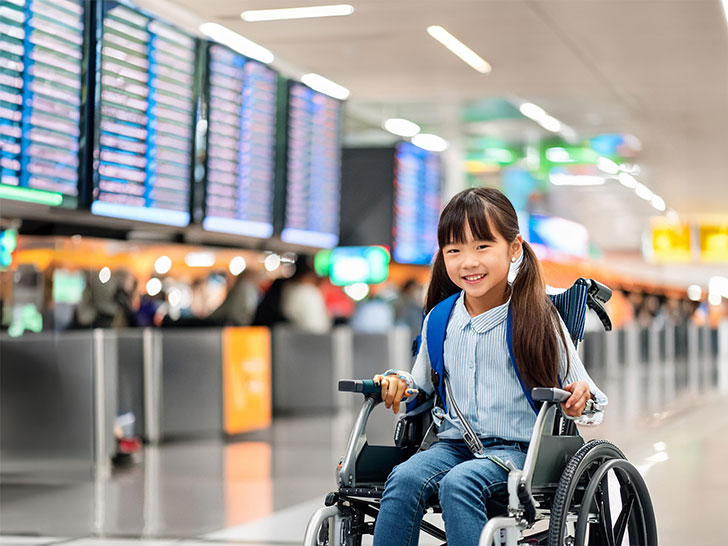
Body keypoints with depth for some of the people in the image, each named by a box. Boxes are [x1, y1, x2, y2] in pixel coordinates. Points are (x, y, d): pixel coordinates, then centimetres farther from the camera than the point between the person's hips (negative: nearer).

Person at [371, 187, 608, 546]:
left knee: (459, 483, -33)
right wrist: (399, 385, 4)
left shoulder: (538, 317, -1)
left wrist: (581, 399, -22)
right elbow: (423, 383, 25)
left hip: (516, 448, -4)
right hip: (453, 444, 4)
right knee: (403, 479, -26)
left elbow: (579, 391, 1)